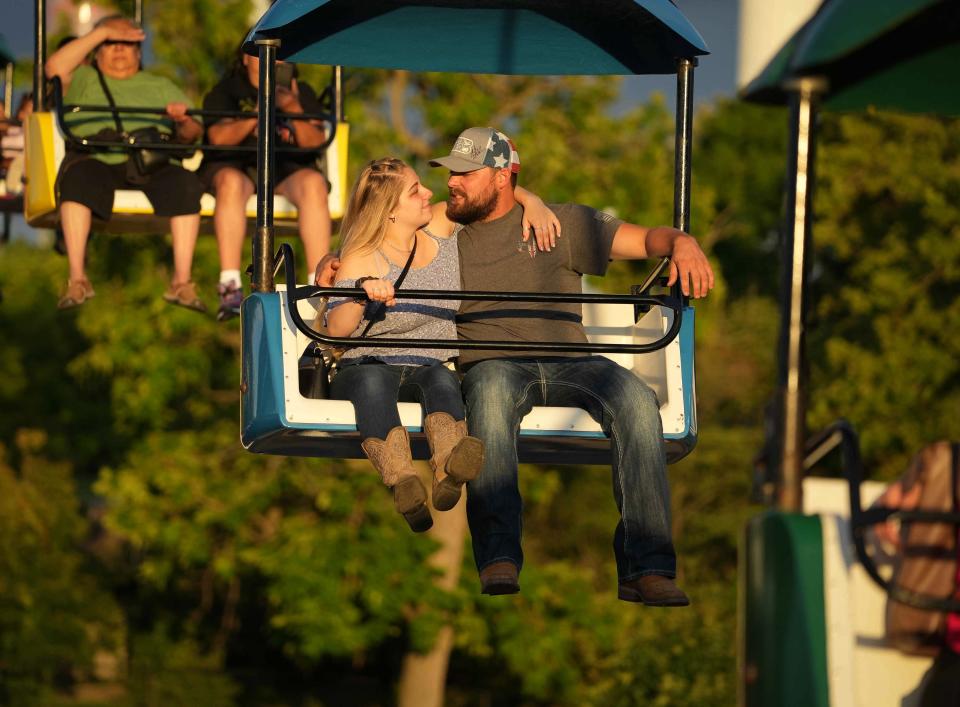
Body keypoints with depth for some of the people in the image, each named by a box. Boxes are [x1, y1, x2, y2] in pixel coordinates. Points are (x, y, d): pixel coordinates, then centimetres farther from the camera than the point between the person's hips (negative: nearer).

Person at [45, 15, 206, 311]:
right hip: (96, 159, -1)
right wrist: (102, 32, 7)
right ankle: (77, 278, -38)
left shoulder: (160, 86, 30)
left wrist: (183, 123, -7)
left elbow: (193, 134, 19)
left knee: (185, 184, -32)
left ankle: (182, 281, -32)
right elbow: (55, 66, 3)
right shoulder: (83, 80, 26)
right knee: (78, 177, -37)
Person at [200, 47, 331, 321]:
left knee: (313, 183, -33)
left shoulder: (302, 94, 16)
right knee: (231, 182, -38)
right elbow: (218, 138, -7)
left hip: (288, 169, 2)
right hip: (236, 165, -2)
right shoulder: (226, 91, 11)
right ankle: (230, 288, -44)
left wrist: (293, 110, -16)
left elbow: (315, 143, 1)